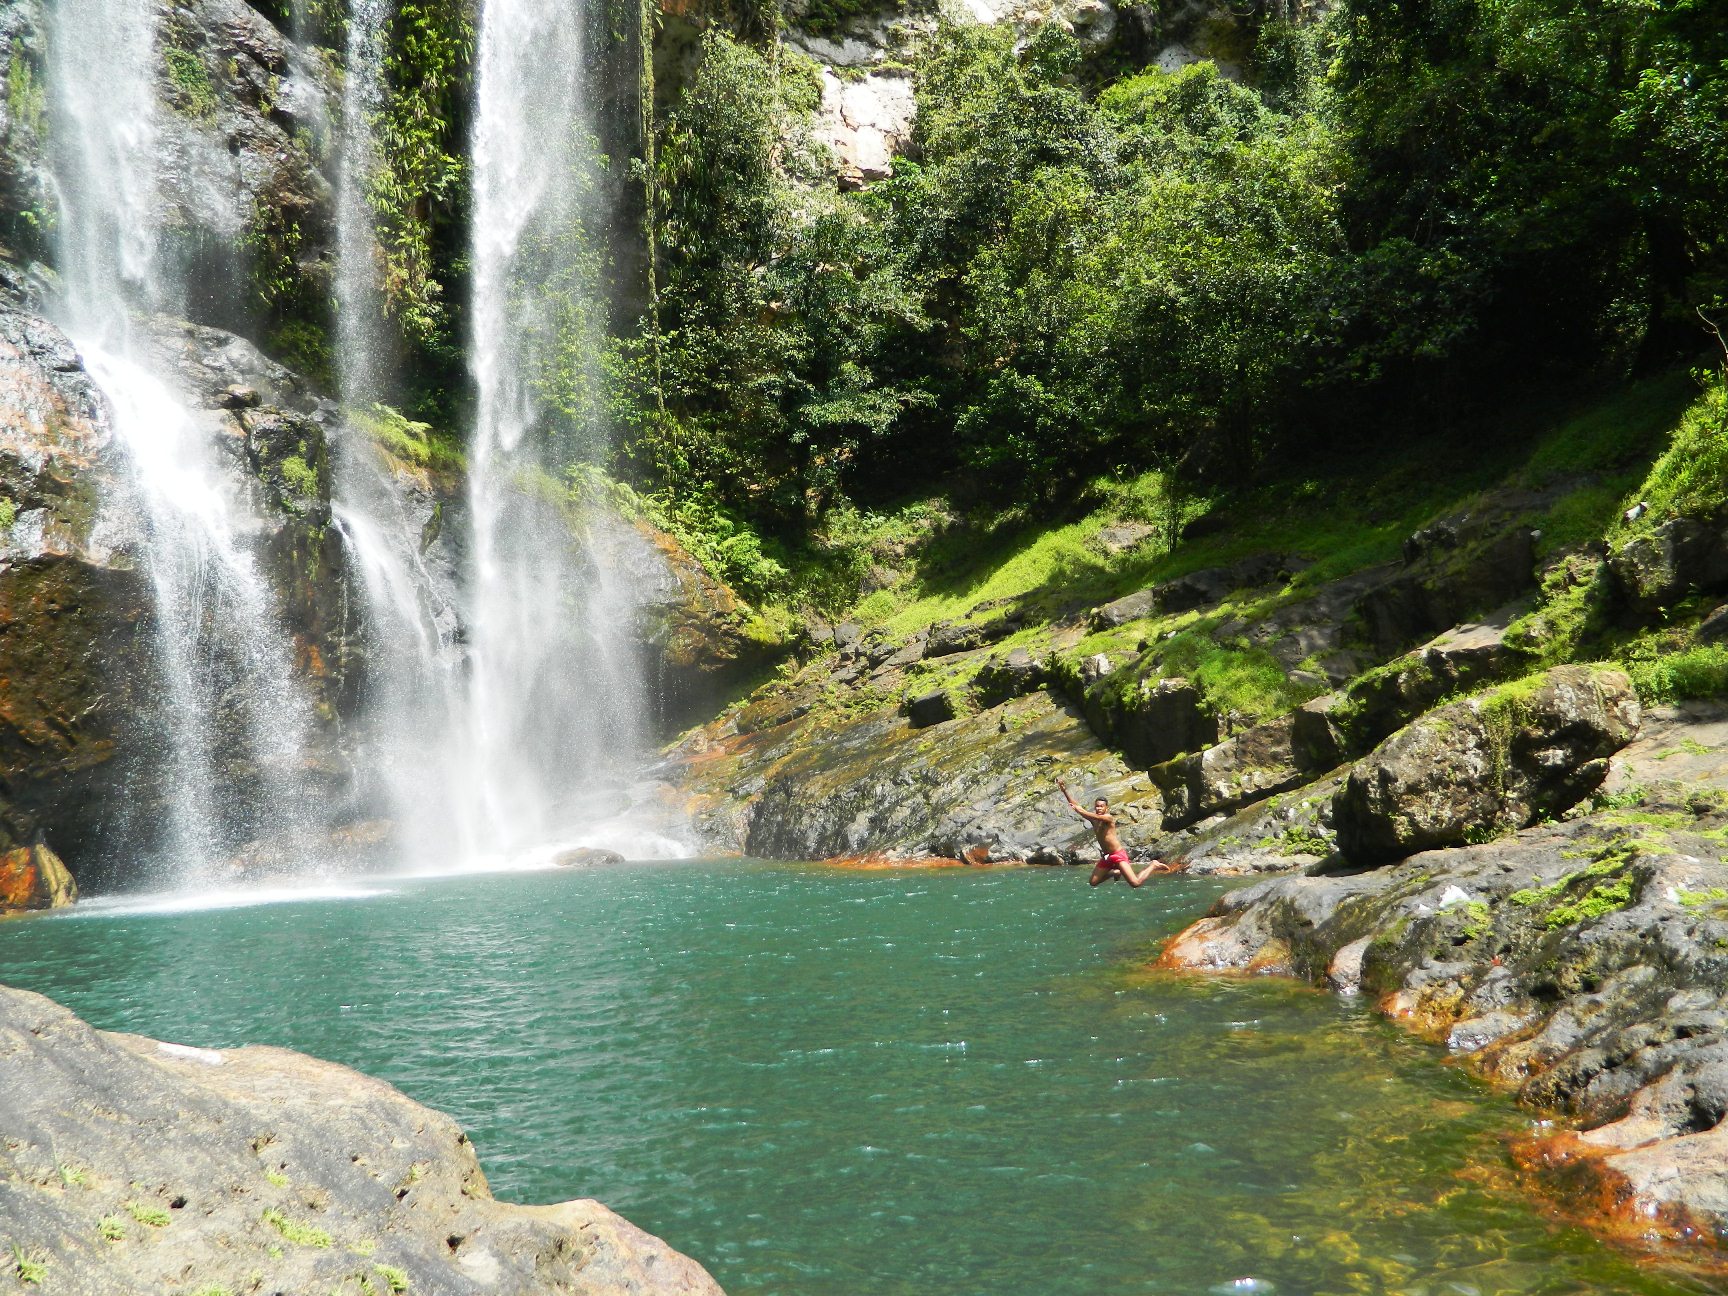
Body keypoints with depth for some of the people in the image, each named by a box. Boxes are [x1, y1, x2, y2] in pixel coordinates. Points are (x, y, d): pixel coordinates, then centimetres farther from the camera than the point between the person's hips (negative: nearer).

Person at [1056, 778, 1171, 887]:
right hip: (1106, 857, 8)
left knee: (1135, 883, -19)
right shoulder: (1093, 819, 4)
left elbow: (1097, 817, -36)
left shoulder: (1109, 817, -14)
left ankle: (1153, 866, 6)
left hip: (1118, 854, -7)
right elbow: (1075, 806, 0)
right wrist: (1064, 791, -8)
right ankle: (1115, 872, 30)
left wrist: (1079, 810, -42)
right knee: (1092, 883, 10)